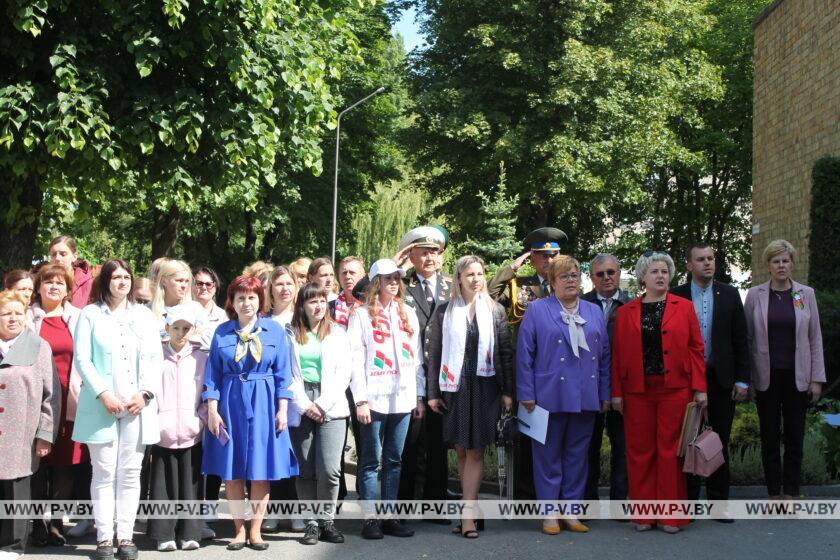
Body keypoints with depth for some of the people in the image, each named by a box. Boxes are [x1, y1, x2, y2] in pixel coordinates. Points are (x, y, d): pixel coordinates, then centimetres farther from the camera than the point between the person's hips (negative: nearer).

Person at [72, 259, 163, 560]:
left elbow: (154, 358, 7)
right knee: (104, 473, -2)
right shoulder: (90, 314, 5)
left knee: (130, 473, 3)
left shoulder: (144, 315, 13)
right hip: (101, 406, -2)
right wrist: (103, 394, -11)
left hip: (137, 405, 2)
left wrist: (145, 393, -7)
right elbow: (81, 359, -2)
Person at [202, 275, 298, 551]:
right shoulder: (222, 332, 3)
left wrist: (282, 409, -4)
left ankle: (256, 530, 11)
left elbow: (282, 373, 2)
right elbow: (213, 374, 3)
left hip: (263, 406, -1)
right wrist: (212, 409, -4)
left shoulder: (274, 330, 2)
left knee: (261, 471, 1)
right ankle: (239, 530, 14)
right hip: (230, 405, 1)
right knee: (232, 471, 3)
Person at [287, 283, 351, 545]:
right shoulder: (290, 334, 7)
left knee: (330, 469, -9)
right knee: (305, 470, 1)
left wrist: (323, 404, -6)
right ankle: (311, 523, 10)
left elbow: (343, 373, 4)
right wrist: (304, 404, -8)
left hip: (331, 408, 0)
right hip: (300, 408, 0)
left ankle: (327, 521, 5)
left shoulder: (337, 334, 11)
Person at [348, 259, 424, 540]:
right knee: (371, 461, 0)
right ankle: (369, 519, 5)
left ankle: (390, 517, 13)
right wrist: (360, 400, -11)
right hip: (374, 399, -4)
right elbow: (356, 359, -5)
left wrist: (419, 395, 9)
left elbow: (416, 357, 14)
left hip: (402, 399, 4)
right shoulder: (362, 314, -1)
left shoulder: (408, 314, 13)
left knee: (394, 460, 8)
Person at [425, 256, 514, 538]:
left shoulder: (495, 311, 5)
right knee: (461, 451, 6)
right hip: (455, 387, 1)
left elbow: (506, 352, 5)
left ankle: (468, 514, -3)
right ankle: (471, 506, 16)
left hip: (485, 388, 0)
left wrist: (507, 391, -1)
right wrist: (433, 393, -1)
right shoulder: (444, 311, 3)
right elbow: (433, 353, 3)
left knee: (475, 452, -3)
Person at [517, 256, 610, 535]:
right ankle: (549, 514, 11)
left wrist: (605, 394, 8)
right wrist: (526, 394, -9)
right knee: (549, 457, 3)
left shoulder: (594, 312, 12)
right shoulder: (536, 310, 1)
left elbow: (604, 355, 12)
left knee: (577, 456, 9)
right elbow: (524, 354, -3)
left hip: (586, 398, 4)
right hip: (550, 395, -4)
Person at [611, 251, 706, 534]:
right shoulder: (625, 312, 8)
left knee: (670, 451, 2)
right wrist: (617, 392, 1)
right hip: (637, 391, 1)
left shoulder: (684, 307, 6)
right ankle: (643, 515, 13)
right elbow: (618, 354, 6)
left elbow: (695, 348, 3)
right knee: (640, 451, 4)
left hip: (675, 390, -1)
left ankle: (671, 516, 11)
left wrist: (699, 388, -3)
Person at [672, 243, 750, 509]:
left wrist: (742, 379, -2)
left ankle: (718, 500, 14)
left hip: (721, 377, 1)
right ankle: (689, 500, 15)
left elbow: (740, 340, 3)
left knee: (720, 441, 6)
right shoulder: (675, 296, 0)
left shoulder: (730, 295, 4)